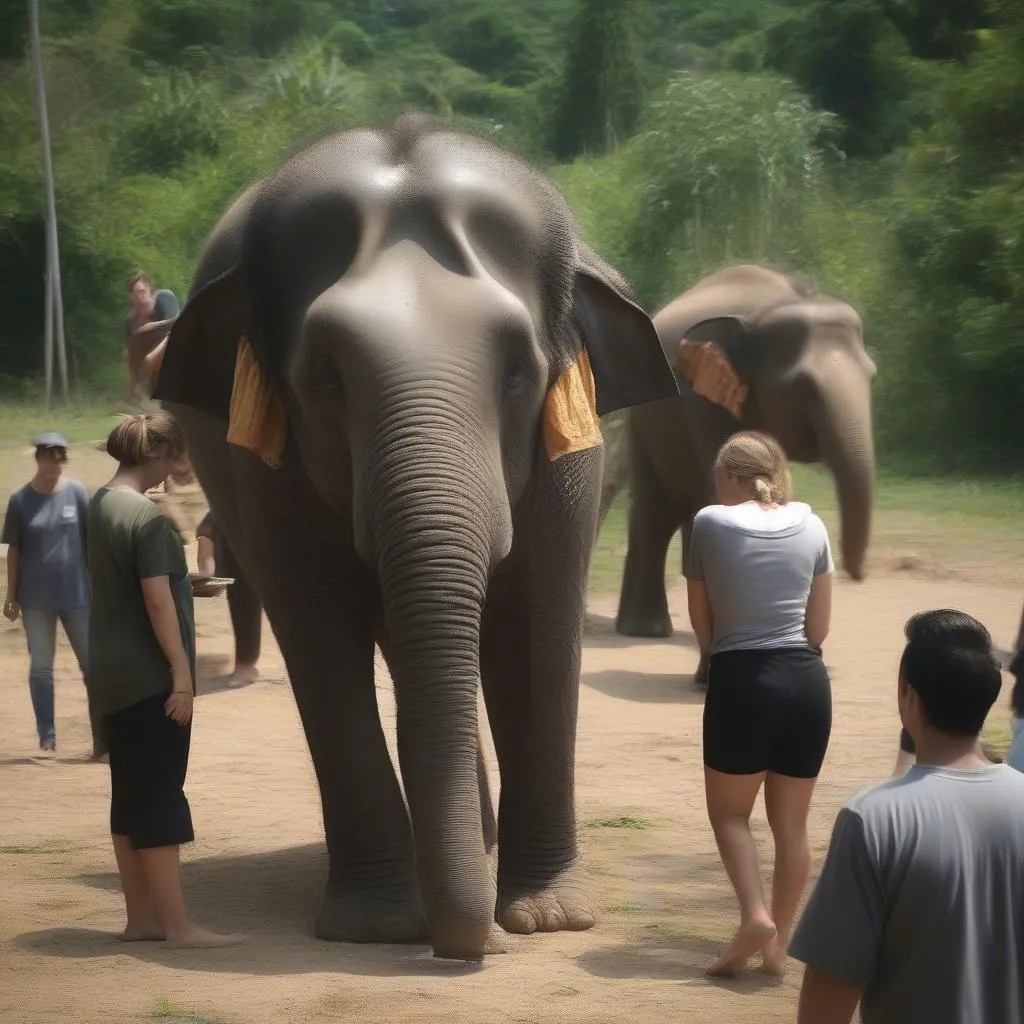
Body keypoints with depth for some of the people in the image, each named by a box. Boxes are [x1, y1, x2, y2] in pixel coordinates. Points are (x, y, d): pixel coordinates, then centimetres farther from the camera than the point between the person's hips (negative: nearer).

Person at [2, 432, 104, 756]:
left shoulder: (77, 493, -2)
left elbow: (92, 540, 2)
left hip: (77, 593, 0)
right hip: (36, 596, 0)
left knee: (92, 663, 3)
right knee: (40, 667, 6)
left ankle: (102, 737, 8)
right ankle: (47, 736, 13)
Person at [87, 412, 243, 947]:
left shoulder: (99, 505, 10)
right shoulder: (146, 516, -17)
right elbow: (157, 600, -20)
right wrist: (181, 671, -18)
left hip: (113, 676, 9)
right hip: (151, 678, -9)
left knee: (130, 797, 12)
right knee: (160, 796, -6)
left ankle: (140, 917, 16)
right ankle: (176, 923, -3)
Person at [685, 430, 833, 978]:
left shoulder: (711, 523, -3)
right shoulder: (811, 526, 6)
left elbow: (701, 620, 4)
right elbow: (819, 625, 10)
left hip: (741, 680, -4)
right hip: (807, 679, 4)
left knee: (728, 811, 11)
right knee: (791, 821, 12)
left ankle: (755, 915, -9)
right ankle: (778, 945, 14)